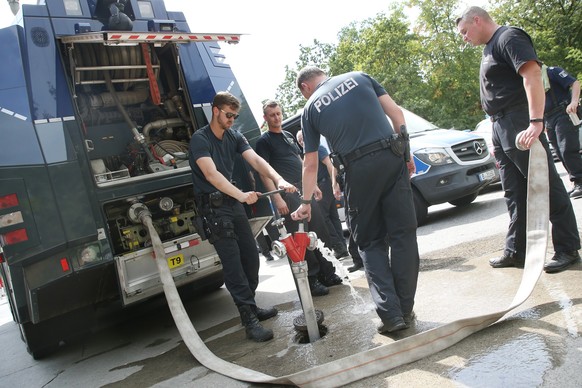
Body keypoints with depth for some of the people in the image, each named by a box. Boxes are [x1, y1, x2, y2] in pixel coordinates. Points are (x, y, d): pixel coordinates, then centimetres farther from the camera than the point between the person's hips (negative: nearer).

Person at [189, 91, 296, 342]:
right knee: (232, 263, -9)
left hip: (233, 202, 7)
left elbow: (256, 160, -4)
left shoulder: (234, 137, 8)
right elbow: (211, 174, -24)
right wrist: (242, 195, -35)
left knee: (251, 257, 10)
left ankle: (250, 306, 27)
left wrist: (278, 180, -22)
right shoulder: (200, 139, -11)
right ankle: (250, 321, -7)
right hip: (213, 206, -7)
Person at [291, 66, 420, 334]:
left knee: (371, 242, 10)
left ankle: (390, 313, 0)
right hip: (391, 157, 2)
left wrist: (306, 202, 22)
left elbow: (310, 164, 13)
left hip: (358, 169, -1)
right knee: (403, 233, 8)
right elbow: (396, 113, 9)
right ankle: (405, 310, 11)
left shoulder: (310, 108, 12)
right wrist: (406, 152, 13)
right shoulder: (359, 77, 18)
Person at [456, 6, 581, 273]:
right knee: (514, 194, 10)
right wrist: (498, 141, 21)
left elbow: (532, 75, -21)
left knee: (547, 186, -2)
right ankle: (516, 251, 16)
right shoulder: (490, 48, 21)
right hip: (501, 126, 10)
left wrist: (536, 122, -30)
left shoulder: (509, 37, -7)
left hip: (520, 125, -10)